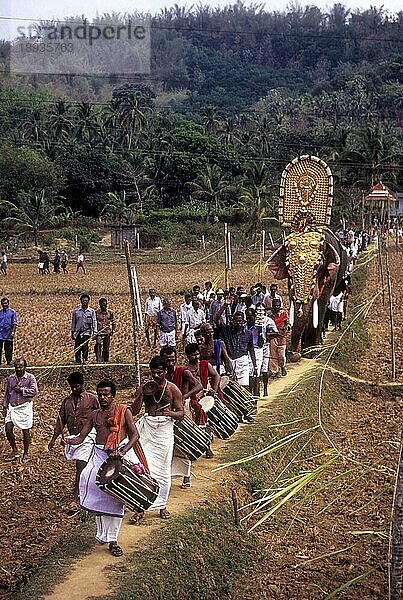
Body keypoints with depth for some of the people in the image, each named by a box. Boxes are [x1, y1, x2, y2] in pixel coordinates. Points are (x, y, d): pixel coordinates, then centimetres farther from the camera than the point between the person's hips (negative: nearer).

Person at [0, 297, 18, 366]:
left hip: (9, 334, -2)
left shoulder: (12, 312, 2)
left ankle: (9, 362, 12)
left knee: (8, 350, 4)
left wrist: (13, 332, -11)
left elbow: (14, 323, -2)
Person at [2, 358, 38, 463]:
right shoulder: (11, 378, 8)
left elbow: (34, 391, -12)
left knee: (25, 431, 2)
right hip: (12, 406, 4)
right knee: (8, 428, -5)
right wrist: (5, 406, 10)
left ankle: (26, 453, 16)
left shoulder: (30, 377, -4)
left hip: (25, 407, -4)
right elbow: (7, 393, 14)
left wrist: (21, 390, -15)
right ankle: (14, 451, 12)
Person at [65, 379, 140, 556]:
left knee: (115, 497, -3)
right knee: (98, 494, -6)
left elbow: (135, 435, -7)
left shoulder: (123, 411, 1)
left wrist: (122, 452, -22)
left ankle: (112, 540, 4)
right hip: (99, 455, 3)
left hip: (119, 454, -3)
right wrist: (69, 441, -14)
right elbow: (81, 437, 9)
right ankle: (102, 533, 11)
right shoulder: (94, 415, 11)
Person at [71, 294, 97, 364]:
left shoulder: (92, 311, 6)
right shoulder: (76, 311, 8)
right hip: (77, 332, 2)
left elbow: (94, 322, 4)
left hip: (87, 332, -2)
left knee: (85, 346, -17)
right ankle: (78, 360, 8)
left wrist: (94, 332, -5)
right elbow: (73, 322, 13)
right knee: (77, 347, -2)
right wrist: (72, 332, 10)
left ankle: (85, 359, -10)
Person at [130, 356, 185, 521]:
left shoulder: (173, 389, 2)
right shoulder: (144, 388, 6)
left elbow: (181, 413, 2)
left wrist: (171, 413, -20)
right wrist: (141, 395, -15)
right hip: (147, 430, 1)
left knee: (163, 470, 5)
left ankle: (162, 506, 19)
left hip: (164, 430, -1)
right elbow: (133, 411, 1)